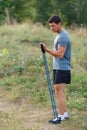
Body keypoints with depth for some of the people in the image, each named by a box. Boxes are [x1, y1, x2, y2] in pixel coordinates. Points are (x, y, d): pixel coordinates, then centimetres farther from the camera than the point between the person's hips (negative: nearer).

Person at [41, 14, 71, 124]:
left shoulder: (63, 36, -17)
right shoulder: (60, 35, 16)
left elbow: (60, 54, -23)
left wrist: (47, 50, -23)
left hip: (62, 69, -10)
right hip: (58, 68, 10)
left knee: (59, 92, -8)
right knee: (60, 92, 14)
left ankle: (61, 116, -4)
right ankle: (65, 113, 21)